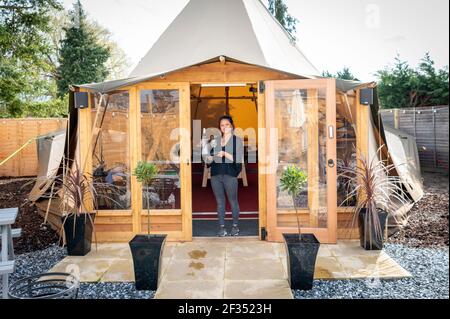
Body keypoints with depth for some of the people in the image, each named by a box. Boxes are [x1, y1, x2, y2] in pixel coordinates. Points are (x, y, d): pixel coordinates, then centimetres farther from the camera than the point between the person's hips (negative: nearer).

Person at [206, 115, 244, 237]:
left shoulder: (238, 140, 1)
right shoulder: (215, 141, 13)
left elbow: (239, 160, -7)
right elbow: (209, 161, 16)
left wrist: (225, 154, -18)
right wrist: (209, 157, -7)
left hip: (230, 175, -4)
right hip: (216, 175, 4)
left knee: (233, 201, 3)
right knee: (220, 202, 8)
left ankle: (235, 226, 18)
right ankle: (222, 228, 16)